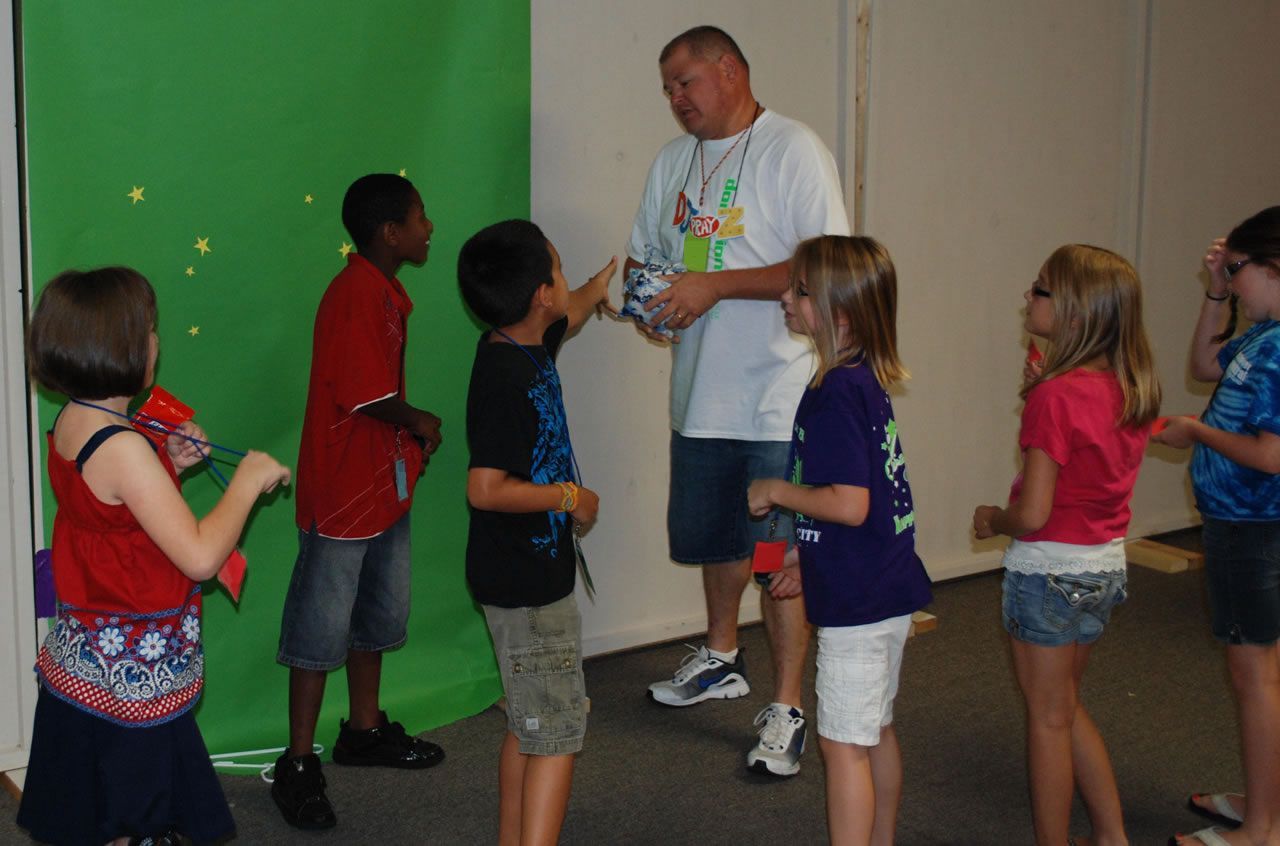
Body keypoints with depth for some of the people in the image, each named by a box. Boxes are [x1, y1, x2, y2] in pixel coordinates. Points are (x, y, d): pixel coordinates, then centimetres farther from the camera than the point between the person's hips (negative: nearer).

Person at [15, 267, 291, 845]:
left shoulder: (68, 425, 3)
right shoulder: (122, 448, -25)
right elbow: (200, 557, -26)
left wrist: (167, 466, 7)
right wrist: (248, 481, -15)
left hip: (81, 662, 9)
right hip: (133, 676, -9)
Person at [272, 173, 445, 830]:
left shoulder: (385, 291, 11)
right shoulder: (356, 295, -20)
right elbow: (367, 396, -25)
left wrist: (411, 438, 4)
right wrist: (420, 422, -8)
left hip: (383, 484, 10)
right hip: (342, 491, -10)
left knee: (380, 614, 21)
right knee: (321, 628, -1)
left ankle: (364, 730, 37)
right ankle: (297, 766, 9)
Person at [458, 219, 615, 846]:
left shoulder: (527, 346, 4)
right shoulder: (504, 378, -24)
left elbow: (564, 318, 30)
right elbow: (485, 489, -29)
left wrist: (594, 291, 47)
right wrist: (571, 497, -18)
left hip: (529, 575, 10)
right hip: (526, 582, -10)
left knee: (528, 724, 19)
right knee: (557, 730, -3)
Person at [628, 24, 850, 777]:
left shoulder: (793, 150, -10)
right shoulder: (673, 161, 13)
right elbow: (643, 254, 21)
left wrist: (715, 286, -21)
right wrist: (644, 296, -3)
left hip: (779, 395, -7)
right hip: (702, 392, 7)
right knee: (716, 538, 21)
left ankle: (786, 710, 10)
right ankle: (722, 659, 43)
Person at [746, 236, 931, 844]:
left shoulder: (834, 395, -21)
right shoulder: (867, 380, 7)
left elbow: (849, 504, -28)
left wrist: (776, 491, -14)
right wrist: (806, 553, 19)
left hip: (856, 604, -10)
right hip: (889, 591, 10)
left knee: (843, 744, 0)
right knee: (877, 731, 21)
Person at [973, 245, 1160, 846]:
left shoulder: (1055, 397, -22)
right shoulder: (1133, 389, 0)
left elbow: (1032, 515, -23)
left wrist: (992, 519, -3)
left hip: (1049, 569, -8)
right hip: (1107, 565, 8)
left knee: (1048, 718, 7)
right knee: (1065, 706, 23)